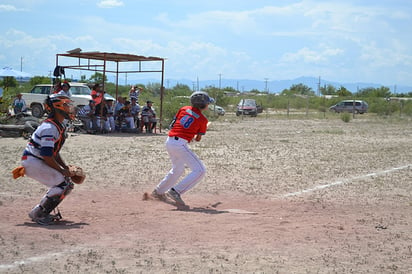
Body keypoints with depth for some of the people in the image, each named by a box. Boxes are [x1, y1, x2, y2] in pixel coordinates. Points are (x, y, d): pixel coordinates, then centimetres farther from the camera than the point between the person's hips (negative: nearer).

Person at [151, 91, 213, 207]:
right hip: (180, 144, -8)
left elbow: (172, 125, 15)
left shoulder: (184, 109, 11)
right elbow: (198, 139, 6)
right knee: (200, 170, -7)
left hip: (169, 141, 8)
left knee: (178, 169, 29)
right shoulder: (202, 119, -2)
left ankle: (158, 192, 39)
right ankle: (175, 191, -13)